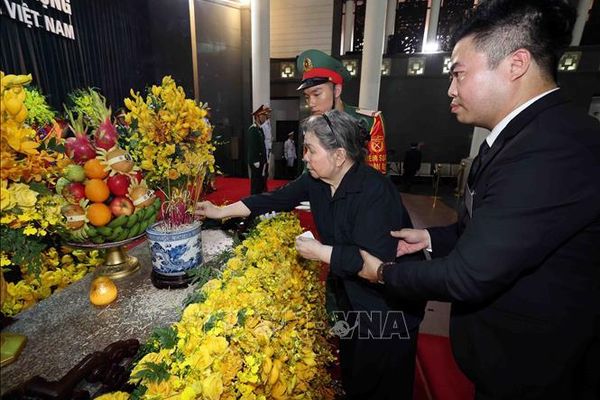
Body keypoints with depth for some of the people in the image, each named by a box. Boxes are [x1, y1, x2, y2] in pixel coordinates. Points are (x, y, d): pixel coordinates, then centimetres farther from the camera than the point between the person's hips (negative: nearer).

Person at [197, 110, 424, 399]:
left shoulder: (375, 191, -31)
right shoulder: (316, 180, -8)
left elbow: (377, 259, -35)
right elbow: (277, 199, -3)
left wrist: (320, 252, -26)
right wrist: (222, 211, 0)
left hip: (387, 305, -6)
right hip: (348, 294, 7)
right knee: (350, 374, 29)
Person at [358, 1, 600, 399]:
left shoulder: (554, 149, -32)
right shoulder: (530, 133, 1)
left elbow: (467, 277, -30)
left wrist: (383, 272, -15)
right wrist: (431, 238, 0)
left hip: (531, 367, -8)